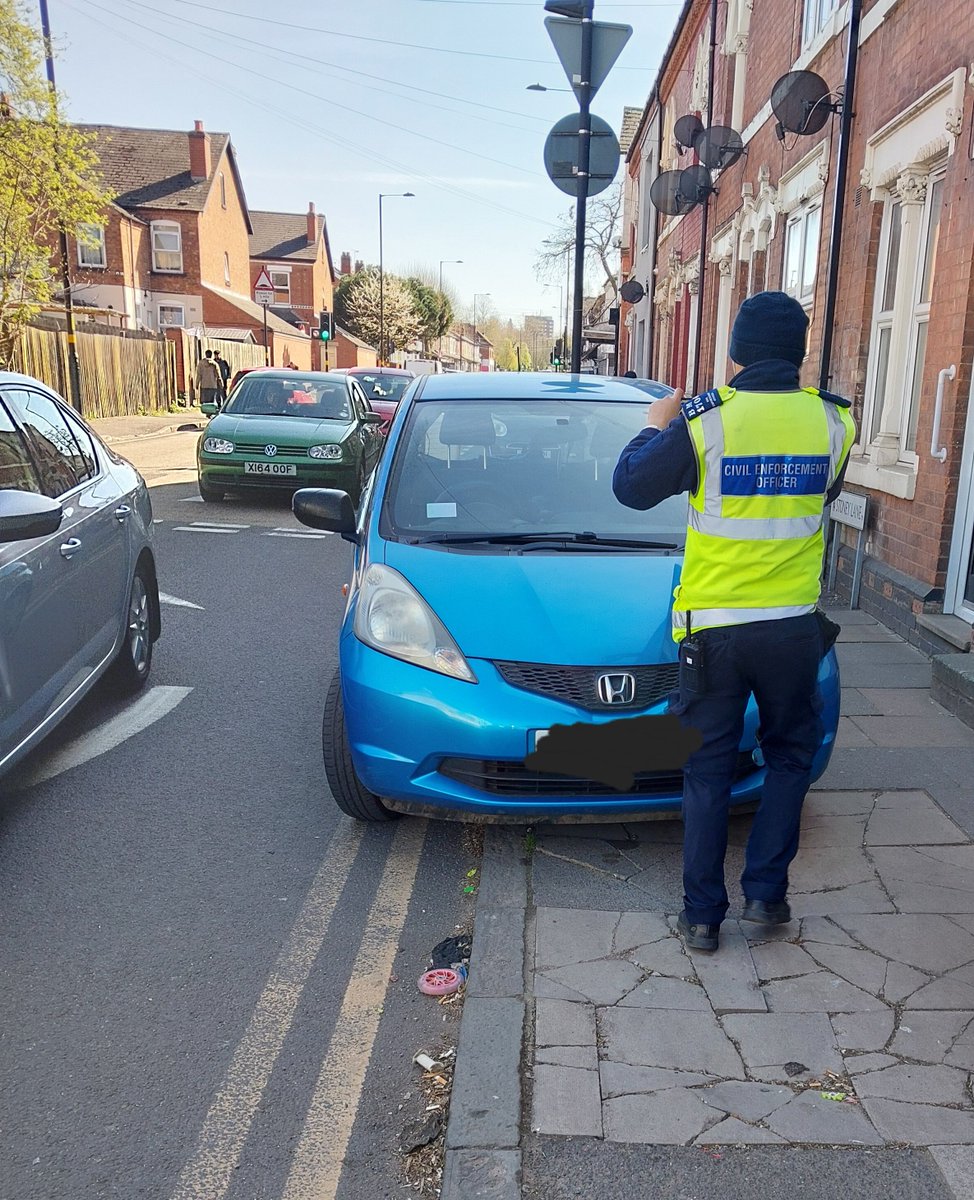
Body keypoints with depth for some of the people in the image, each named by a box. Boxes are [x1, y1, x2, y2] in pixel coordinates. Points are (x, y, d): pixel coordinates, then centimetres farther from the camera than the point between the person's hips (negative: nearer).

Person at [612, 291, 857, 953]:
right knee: (791, 755, 22)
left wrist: (656, 427, 12)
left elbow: (631, 487, -3)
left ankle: (703, 915, 17)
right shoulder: (833, 419, -2)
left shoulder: (706, 419, -12)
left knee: (708, 771, 10)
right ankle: (766, 892, 21)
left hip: (714, 625, -1)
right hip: (795, 625, 2)